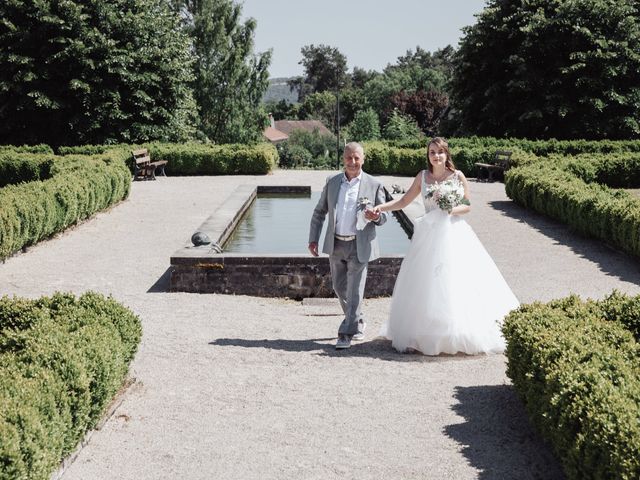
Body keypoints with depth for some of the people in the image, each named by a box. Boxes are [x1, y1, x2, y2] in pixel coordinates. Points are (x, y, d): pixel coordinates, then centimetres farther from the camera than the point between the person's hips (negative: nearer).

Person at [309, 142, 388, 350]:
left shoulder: (374, 185, -2)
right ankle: (358, 322, 35)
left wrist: (376, 217, -21)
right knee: (339, 288, 15)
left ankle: (346, 334, 0)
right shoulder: (332, 182, 6)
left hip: (360, 246, -4)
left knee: (354, 290, -6)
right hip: (336, 245, 4)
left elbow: (383, 216, 3)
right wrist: (313, 238, 3)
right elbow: (319, 212, 11)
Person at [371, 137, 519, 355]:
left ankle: (462, 336, 8)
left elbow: (467, 206, 4)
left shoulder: (458, 176, -1)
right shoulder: (422, 176, 5)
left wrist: (452, 210, -14)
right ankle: (422, 336, 11)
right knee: (426, 286, 3)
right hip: (428, 236, 2)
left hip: (453, 233, -2)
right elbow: (404, 201, 7)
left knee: (458, 283, -2)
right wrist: (381, 207, -5)